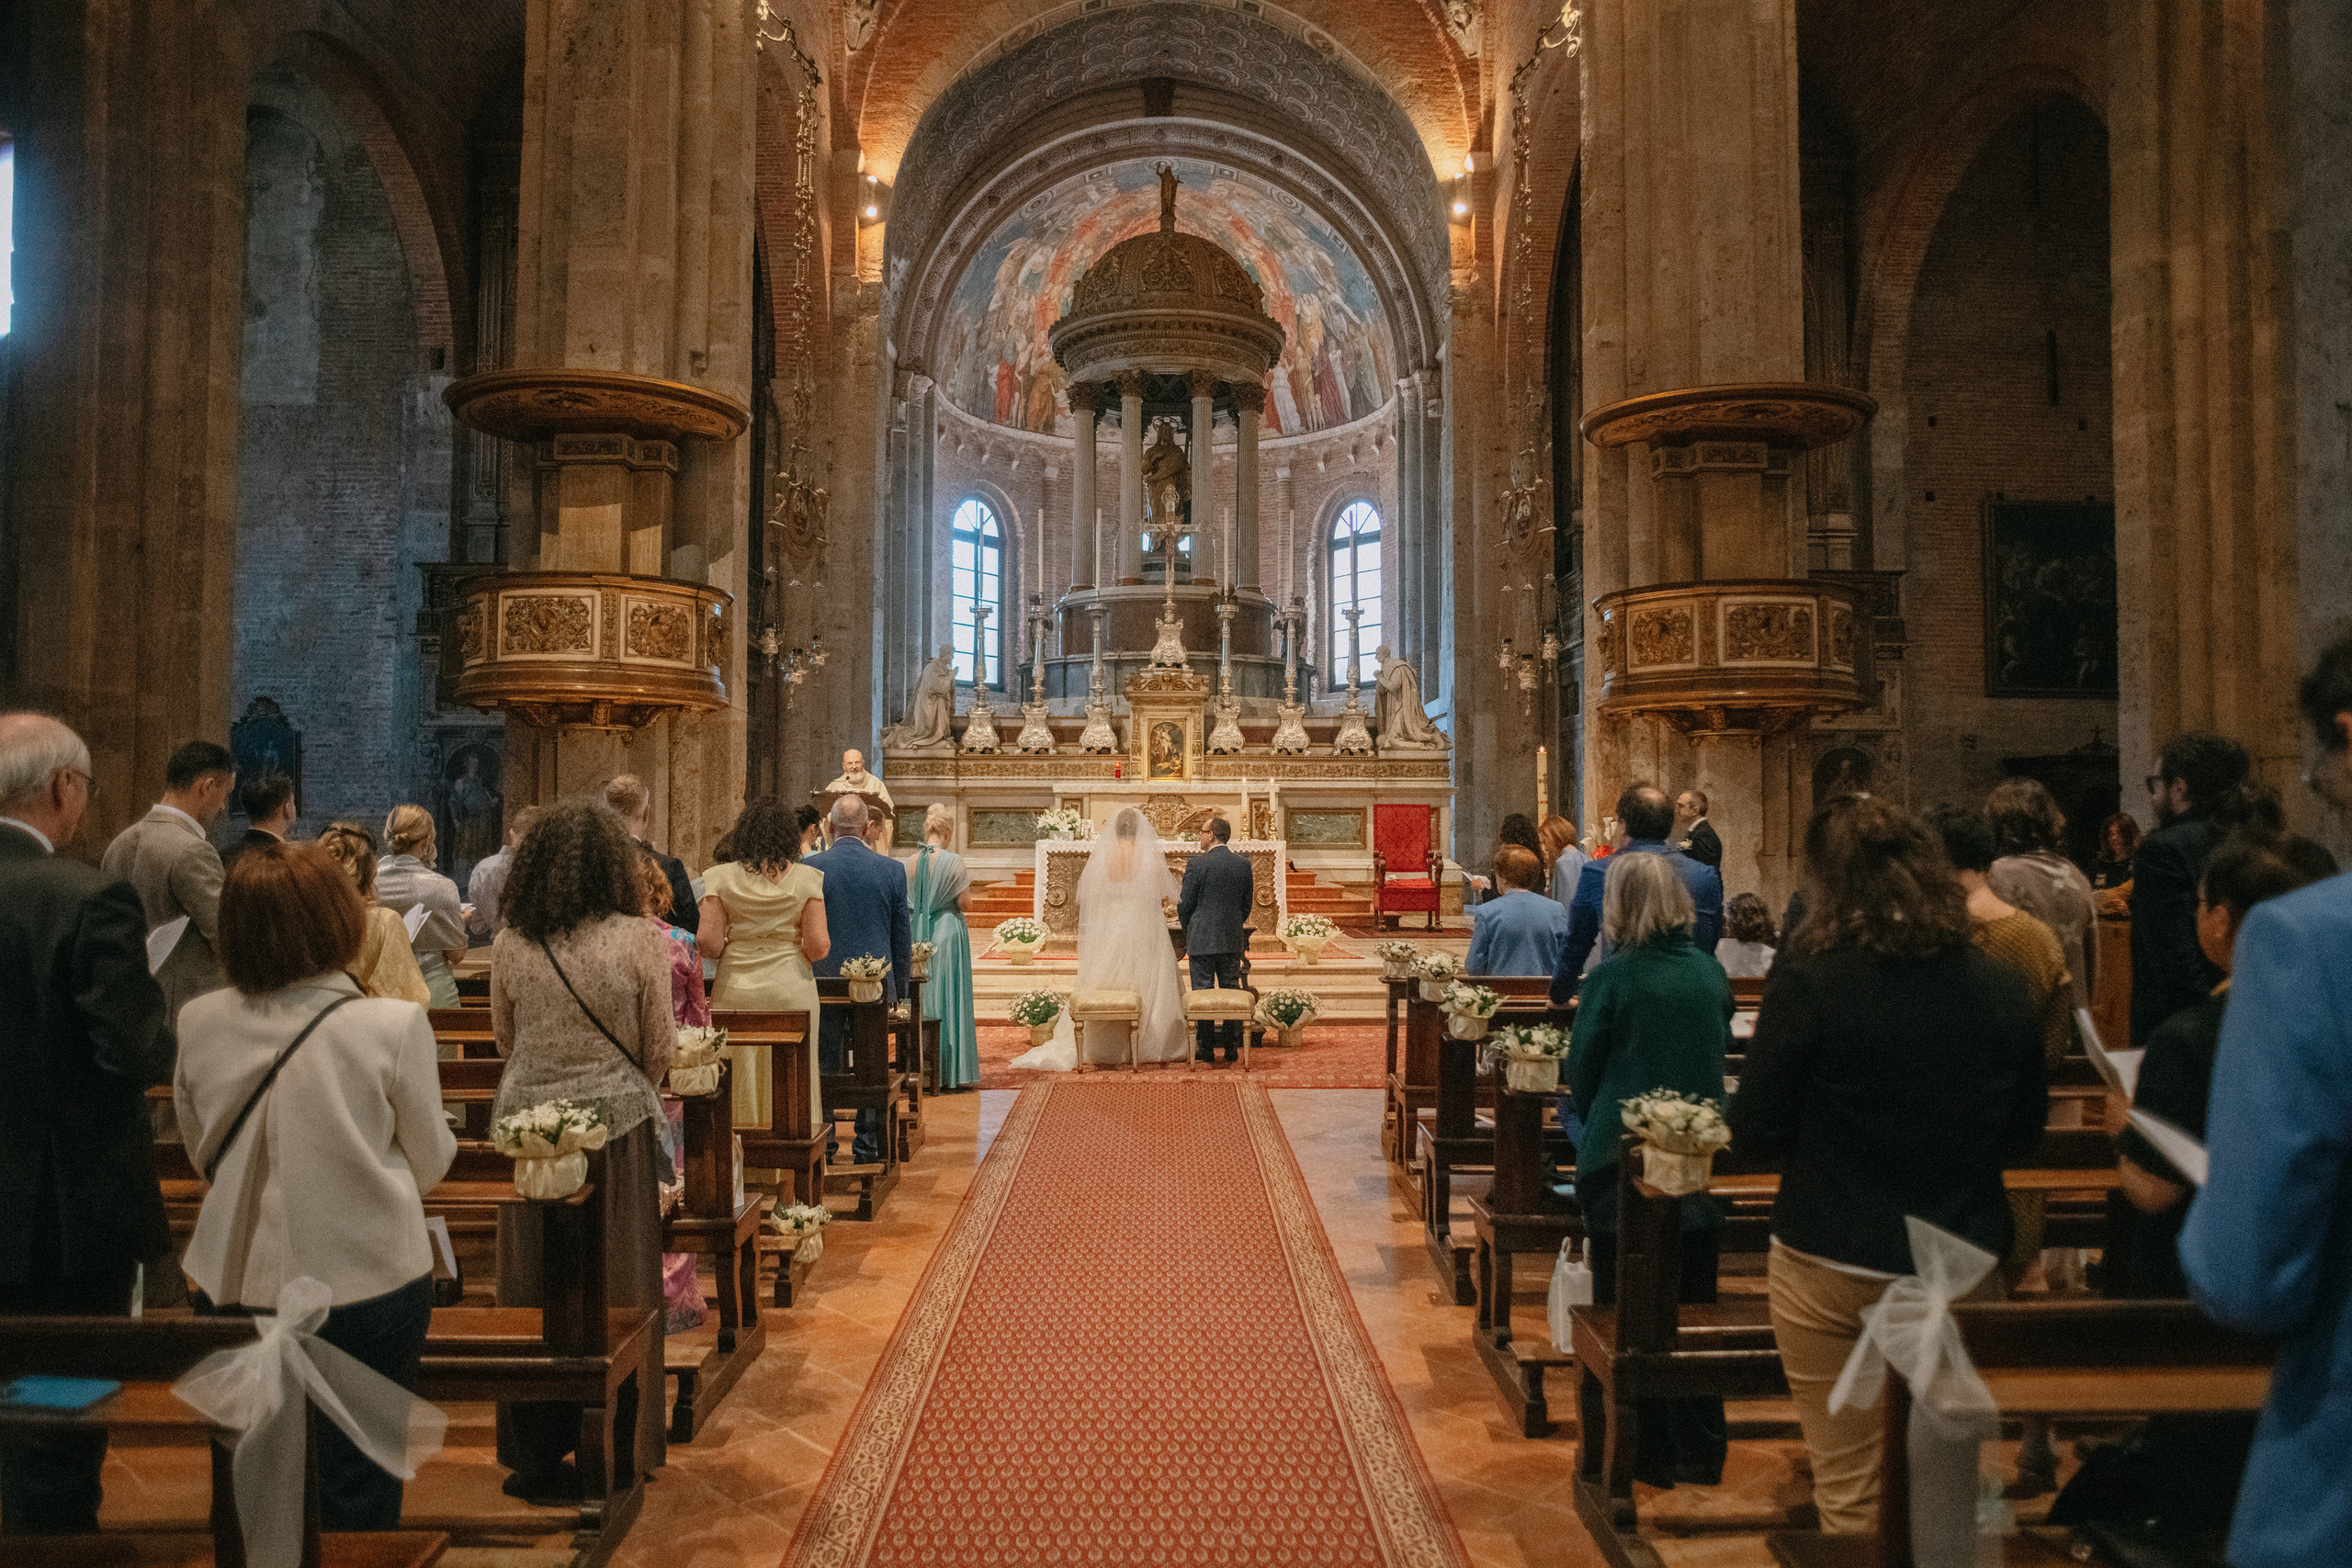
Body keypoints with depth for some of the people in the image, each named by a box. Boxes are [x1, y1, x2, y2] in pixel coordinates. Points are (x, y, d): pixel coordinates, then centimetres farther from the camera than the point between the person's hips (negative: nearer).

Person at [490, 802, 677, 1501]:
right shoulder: (638, 941, -11)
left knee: (532, 1289, 13)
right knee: (613, 1286, 9)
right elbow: (659, 1051, -4)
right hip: (614, 1120, -3)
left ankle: (537, 1456, 25)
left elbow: (503, 1040, 12)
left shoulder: (509, 945, -2)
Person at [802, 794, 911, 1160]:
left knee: (824, 1065, 9)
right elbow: (903, 936, 3)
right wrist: (896, 986, 13)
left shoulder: (810, 868, -6)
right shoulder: (892, 869, -2)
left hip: (824, 980, -1)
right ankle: (866, 1147, 14)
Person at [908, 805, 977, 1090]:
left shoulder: (911, 862, 1)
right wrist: (967, 882, 9)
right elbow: (963, 902, -8)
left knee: (922, 999, 11)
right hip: (948, 933, -4)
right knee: (949, 998, 2)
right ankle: (950, 1071, 4)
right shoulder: (954, 862, -13)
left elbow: (908, 902, 7)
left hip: (918, 935, 4)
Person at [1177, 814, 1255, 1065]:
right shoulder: (1243, 864, 3)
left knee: (1203, 993, 2)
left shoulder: (1198, 863, -11)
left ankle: (1205, 1050, 5)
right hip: (1233, 940, 4)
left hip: (1202, 940, -4)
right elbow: (1247, 903, 9)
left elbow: (1185, 904, -7)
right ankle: (1232, 1050, 11)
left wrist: (1188, 930, 10)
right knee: (1231, 992, 9)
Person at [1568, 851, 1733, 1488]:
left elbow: (1582, 1069, -6)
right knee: (1693, 1306, 15)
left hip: (1622, 1160, -4)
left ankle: (1643, 1453, 17)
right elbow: (1722, 1050, 10)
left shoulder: (1612, 977, -14)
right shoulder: (1711, 973, -2)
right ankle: (1699, 1453, 25)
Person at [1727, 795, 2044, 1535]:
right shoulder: (2001, 989, -3)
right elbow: (2026, 1131, 10)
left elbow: (1755, 1132, -13)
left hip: (1832, 1267, -4)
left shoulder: (1808, 980, -16)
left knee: (1851, 1497, 11)